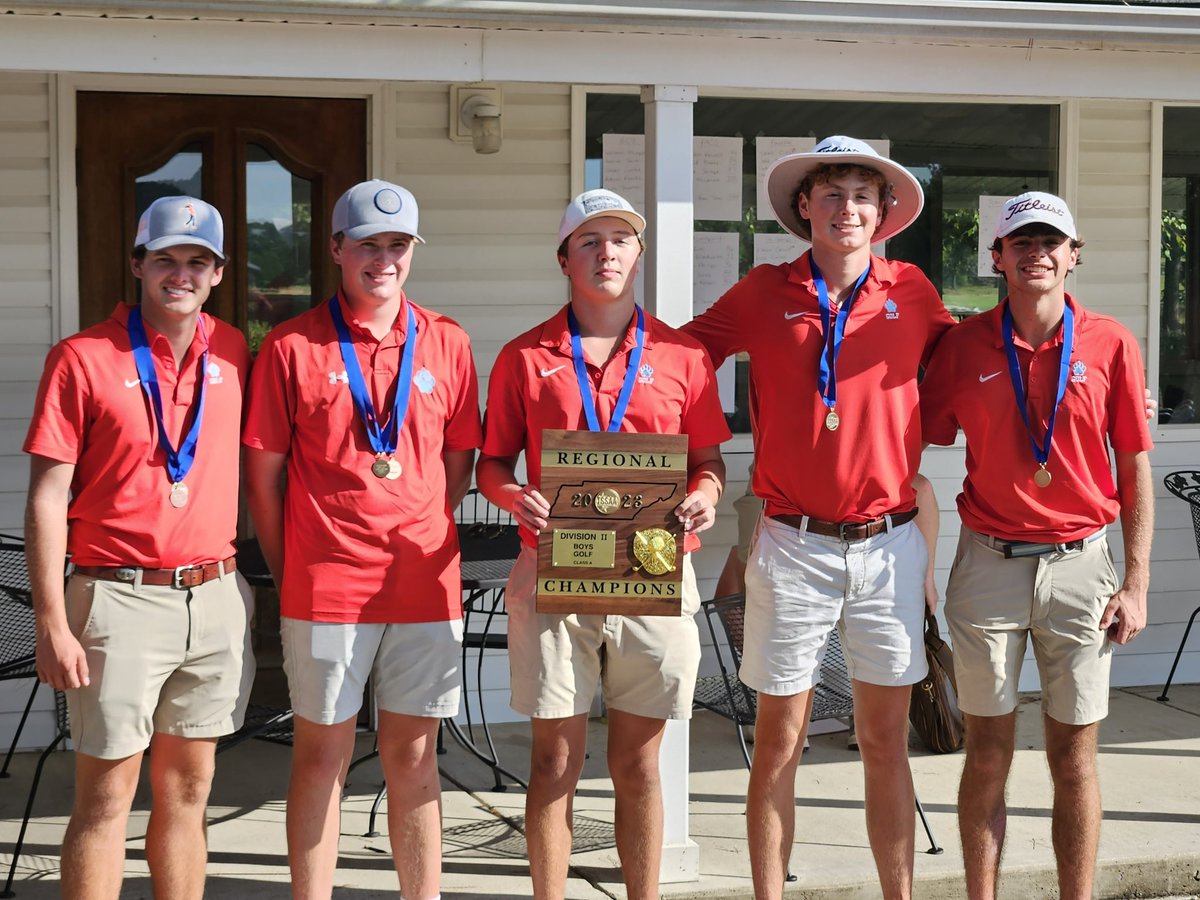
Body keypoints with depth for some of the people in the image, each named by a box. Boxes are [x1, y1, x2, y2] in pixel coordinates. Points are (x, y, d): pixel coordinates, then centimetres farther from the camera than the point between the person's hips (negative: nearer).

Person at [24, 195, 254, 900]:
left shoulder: (233, 353, 8)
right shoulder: (84, 358, -5)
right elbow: (47, 498, -7)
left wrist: (264, 578, 8)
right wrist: (52, 624, -11)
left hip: (216, 597, 4)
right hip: (122, 599, -4)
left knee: (188, 788, 13)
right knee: (107, 796, 1)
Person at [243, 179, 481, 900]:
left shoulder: (446, 344, 7)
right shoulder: (293, 347, -1)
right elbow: (263, 475, 3)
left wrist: (423, 540, 5)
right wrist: (291, 574, 4)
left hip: (426, 587, 2)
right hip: (326, 589, -2)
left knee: (413, 755, 10)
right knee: (321, 753, 7)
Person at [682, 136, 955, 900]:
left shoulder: (913, 293, 4)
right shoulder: (765, 293, 2)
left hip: (890, 546, 1)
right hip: (793, 548, -1)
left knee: (887, 742, 8)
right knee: (778, 744, 6)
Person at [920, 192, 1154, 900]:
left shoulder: (1111, 344, 1)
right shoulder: (965, 345, 2)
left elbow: (1135, 471, 3)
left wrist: (1137, 584, -1)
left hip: (1079, 564, 0)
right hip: (988, 562, 0)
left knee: (1075, 754, 6)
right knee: (988, 750, 6)